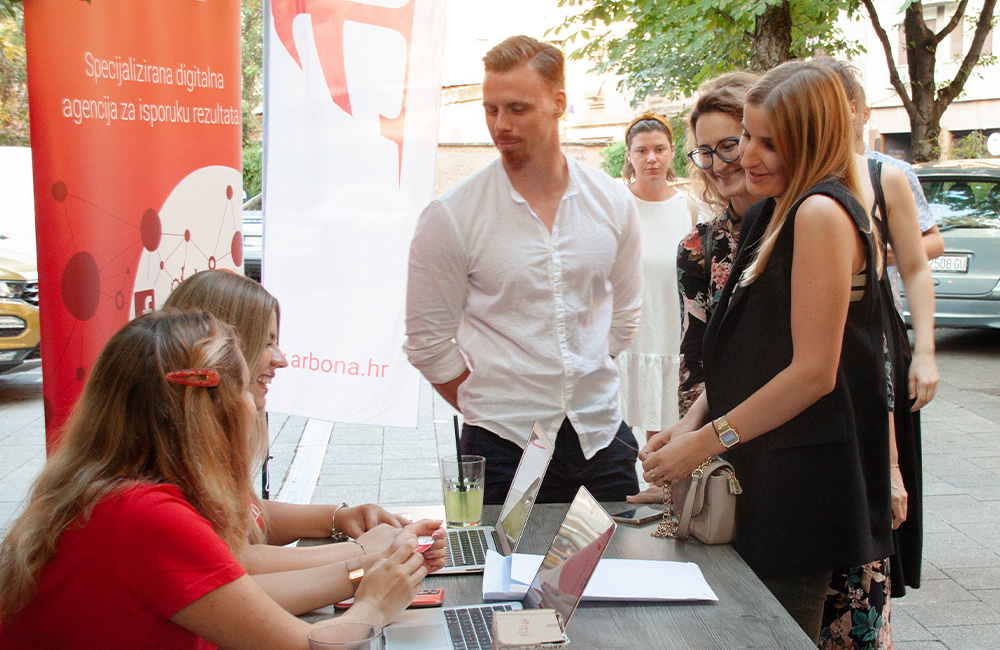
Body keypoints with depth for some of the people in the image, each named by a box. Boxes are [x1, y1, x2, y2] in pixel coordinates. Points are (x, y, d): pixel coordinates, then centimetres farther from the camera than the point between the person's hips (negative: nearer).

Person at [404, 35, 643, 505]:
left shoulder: (613, 204, 3)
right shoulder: (451, 217, -7)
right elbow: (428, 343, -3)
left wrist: (587, 388, 12)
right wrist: (488, 408, -1)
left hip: (602, 433, 3)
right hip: (504, 445, -3)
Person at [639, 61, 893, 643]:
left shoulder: (822, 213, -16)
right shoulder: (776, 213, 13)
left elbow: (814, 371, -20)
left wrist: (707, 441, -14)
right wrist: (694, 422, 3)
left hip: (803, 481, -9)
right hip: (763, 472, 9)